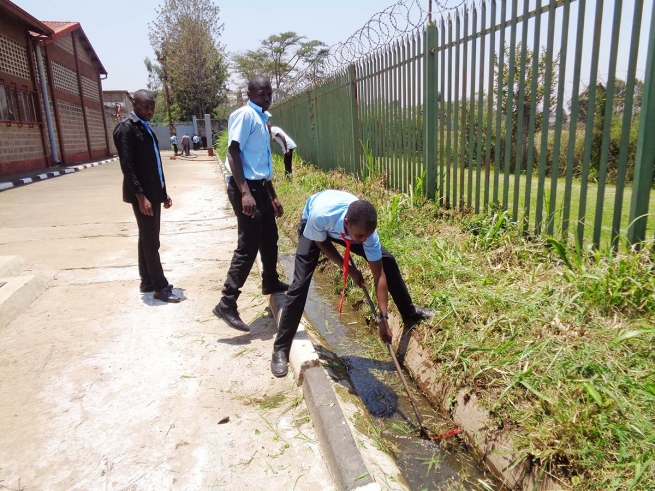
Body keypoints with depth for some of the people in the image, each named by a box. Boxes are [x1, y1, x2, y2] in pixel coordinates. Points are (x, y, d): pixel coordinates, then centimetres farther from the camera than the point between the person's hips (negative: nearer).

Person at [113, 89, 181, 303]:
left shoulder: (146, 127, 16)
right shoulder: (126, 128, -10)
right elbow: (127, 165, -17)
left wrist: (163, 191, 16)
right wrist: (140, 196, -23)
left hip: (154, 192, 9)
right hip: (142, 194, -9)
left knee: (147, 239, 13)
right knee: (151, 241, -4)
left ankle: (147, 282, 22)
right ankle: (160, 287, 3)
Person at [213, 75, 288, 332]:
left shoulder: (262, 119, 19)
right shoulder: (244, 115, -9)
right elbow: (233, 152, -18)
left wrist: (273, 196, 24)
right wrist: (245, 192, -28)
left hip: (259, 186, 10)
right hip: (245, 187, -9)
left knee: (269, 237, 20)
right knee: (248, 246, -11)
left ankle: (271, 282, 40)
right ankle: (227, 304, -6)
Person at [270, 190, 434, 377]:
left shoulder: (365, 228, -36)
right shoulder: (320, 215, -46)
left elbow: (378, 274, -28)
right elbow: (321, 242, -21)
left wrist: (383, 319, -29)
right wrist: (349, 270, -20)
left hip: (343, 230, 3)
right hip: (313, 226, -3)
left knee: (386, 260, -5)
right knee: (300, 283, -16)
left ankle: (409, 313, 18)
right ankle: (280, 349, -5)